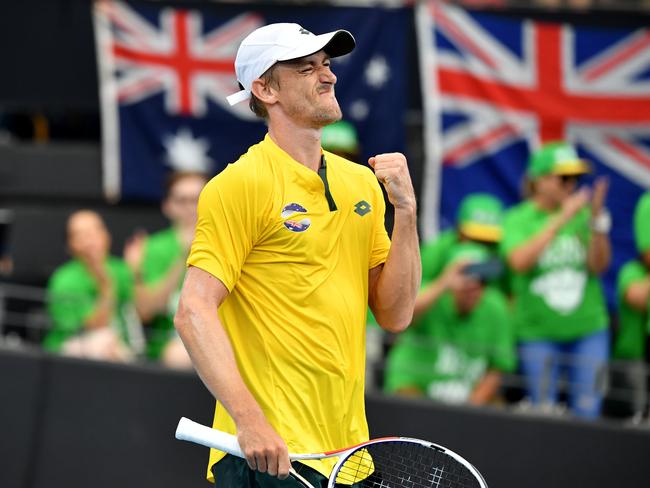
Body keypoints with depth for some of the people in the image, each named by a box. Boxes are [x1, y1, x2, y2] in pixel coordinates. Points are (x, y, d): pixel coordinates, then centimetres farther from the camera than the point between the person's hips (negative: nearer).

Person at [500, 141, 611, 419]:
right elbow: (519, 262, -22)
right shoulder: (517, 219, -4)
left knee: (587, 412, 3)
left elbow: (598, 266, -9)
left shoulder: (582, 214, -1)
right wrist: (560, 219, -24)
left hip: (588, 328, 1)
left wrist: (597, 220, -22)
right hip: (538, 333, -1)